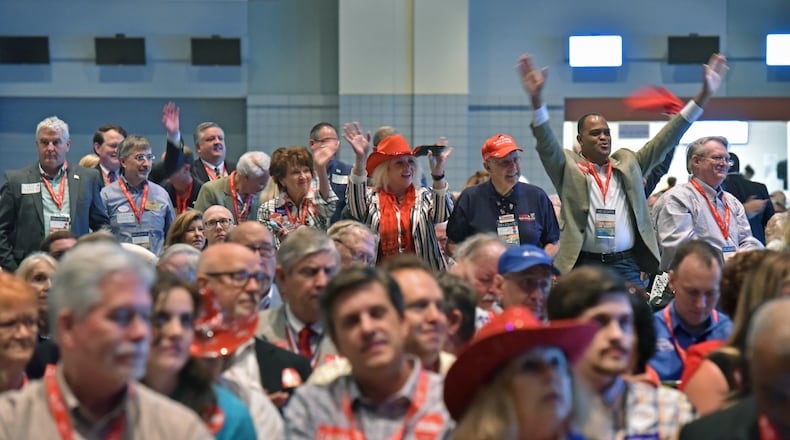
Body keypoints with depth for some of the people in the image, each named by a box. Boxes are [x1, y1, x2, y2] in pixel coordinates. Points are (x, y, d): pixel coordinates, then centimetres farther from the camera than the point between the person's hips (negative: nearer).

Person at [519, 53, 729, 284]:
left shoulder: (628, 163, 15)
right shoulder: (569, 167, 6)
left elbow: (665, 140, 13)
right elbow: (546, 143, -8)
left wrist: (703, 96, 6)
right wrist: (536, 98, -24)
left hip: (627, 266, 3)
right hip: (584, 265, -3)